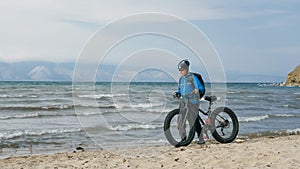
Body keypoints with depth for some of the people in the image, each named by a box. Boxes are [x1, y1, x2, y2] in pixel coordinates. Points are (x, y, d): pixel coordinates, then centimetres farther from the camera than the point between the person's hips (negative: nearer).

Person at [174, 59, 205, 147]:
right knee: (180, 121, -3)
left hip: (193, 101, -6)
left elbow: (201, 88, -5)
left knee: (194, 121, -6)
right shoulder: (181, 79, 15)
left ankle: (201, 139, 6)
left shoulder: (193, 77, -4)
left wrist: (197, 90, -27)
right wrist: (177, 93, 2)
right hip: (183, 101, 6)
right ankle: (183, 139, 6)